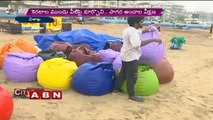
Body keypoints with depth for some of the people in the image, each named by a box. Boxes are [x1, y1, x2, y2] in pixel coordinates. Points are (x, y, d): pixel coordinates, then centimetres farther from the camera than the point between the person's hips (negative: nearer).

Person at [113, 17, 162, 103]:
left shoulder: (128, 30, 11)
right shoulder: (133, 32, -22)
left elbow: (138, 33, 31)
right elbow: (138, 44, -38)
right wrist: (153, 40, -37)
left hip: (126, 56, 10)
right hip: (131, 57, -10)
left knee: (123, 73, 20)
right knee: (132, 77, -1)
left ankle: (116, 89, 31)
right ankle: (131, 96, 9)